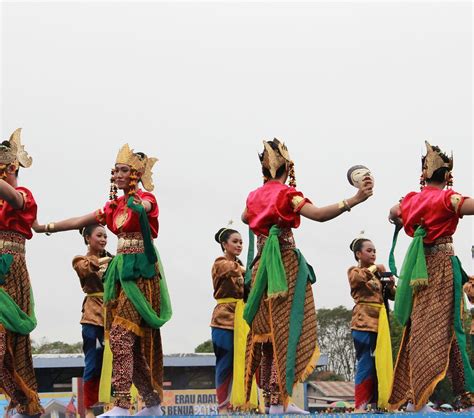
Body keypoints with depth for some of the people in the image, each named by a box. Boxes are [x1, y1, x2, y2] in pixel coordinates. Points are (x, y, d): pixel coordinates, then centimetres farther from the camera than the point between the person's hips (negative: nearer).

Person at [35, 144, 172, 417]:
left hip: (141, 269, -7)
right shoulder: (115, 204, 17)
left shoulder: (146, 197, -2)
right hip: (121, 269, 7)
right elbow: (81, 221, 14)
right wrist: (44, 227, 10)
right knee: (135, 337, 7)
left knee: (121, 333, -18)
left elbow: (139, 208, -28)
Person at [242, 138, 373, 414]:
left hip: (263, 265, 7)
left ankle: (270, 397, 12)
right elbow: (319, 215, -26)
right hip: (285, 265, -7)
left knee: (265, 330, 9)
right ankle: (278, 401, -9)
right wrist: (355, 200, -33)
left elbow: (245, 218, 33)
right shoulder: (287, 194, -9)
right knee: (284, 330, -6)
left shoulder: (256, 196, 11)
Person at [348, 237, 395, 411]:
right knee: (366, 364, -11)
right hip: (364, 323, -6)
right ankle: (361, 406, -11)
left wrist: (391, 284, 0)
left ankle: (377, 402, 8)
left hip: (380, 322, 6)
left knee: (380, 364, 5)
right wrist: (374, 268, -15)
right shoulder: (354, 271, 4)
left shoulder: (378, 273, 21)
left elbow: (392, 296, 19)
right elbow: (356, 278, -21)